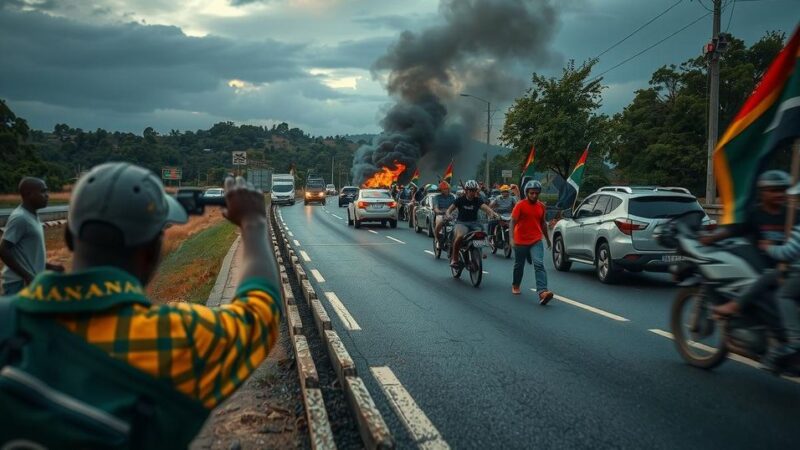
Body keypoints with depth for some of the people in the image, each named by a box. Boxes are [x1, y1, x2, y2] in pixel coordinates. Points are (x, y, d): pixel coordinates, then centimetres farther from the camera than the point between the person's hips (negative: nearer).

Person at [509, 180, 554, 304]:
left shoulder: (541, 206, 6)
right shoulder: (520, 205, -8)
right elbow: (512, 222, -13)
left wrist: (548, 239, 25)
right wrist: (511, 238, -26)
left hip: (536, 241, 2)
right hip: (520, 242, -2)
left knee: (539, 265, -17)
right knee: (519, 265, 16)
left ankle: (542, 292, -29)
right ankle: (515, 286, 42)